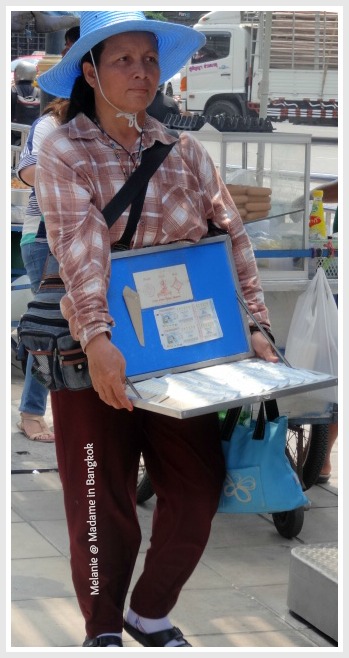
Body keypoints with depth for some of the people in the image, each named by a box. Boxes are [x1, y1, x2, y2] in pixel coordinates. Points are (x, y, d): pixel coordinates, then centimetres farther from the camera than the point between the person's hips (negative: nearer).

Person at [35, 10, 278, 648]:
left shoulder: (184, 151, 6)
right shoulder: (63, 153, -6)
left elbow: (231, 237, 0)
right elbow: (80, 248, -21)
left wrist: (254, 325, -12)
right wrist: (98, 339, -33)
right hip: (98, 355, -4)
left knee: (198, 490, 5)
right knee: (104, 505, 2)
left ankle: (151, 615, 27)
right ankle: (103, 631, 22)